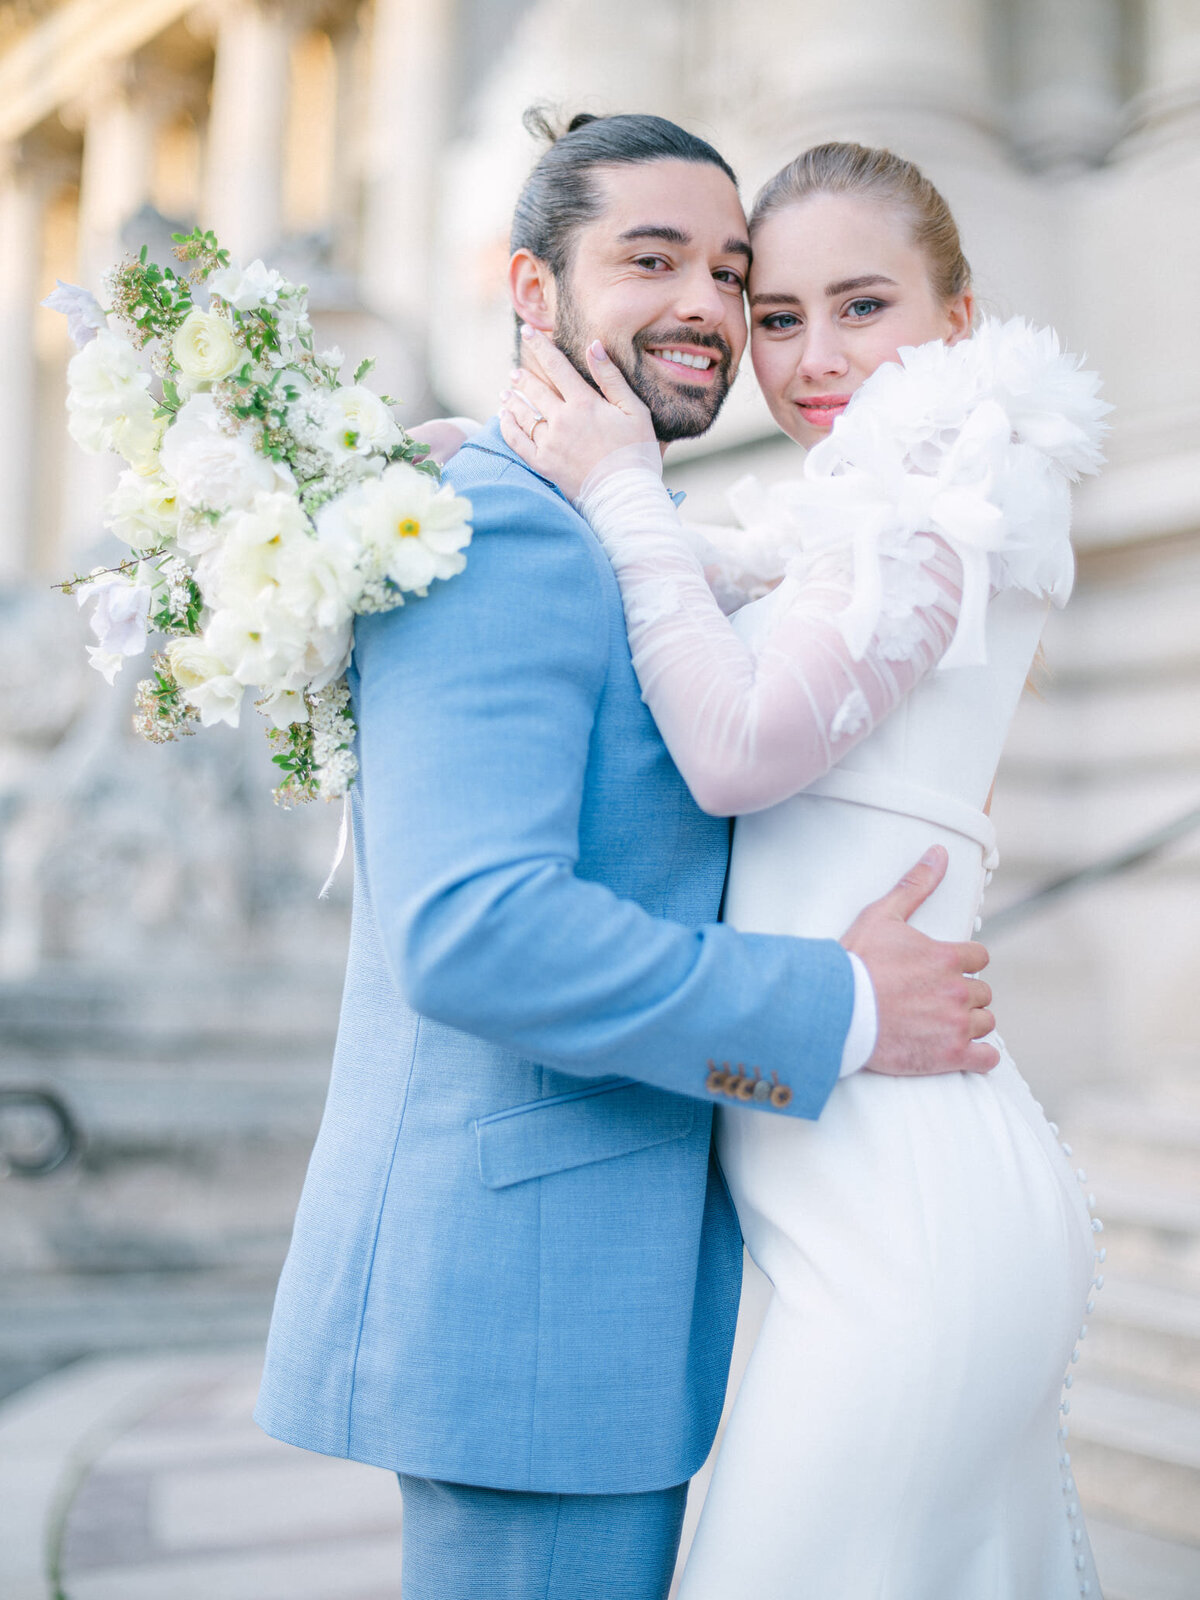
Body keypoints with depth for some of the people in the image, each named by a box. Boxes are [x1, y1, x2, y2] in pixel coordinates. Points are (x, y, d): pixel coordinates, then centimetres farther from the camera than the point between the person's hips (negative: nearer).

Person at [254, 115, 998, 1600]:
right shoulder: (498, 532, -17)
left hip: (597, 1281, 10)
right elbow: (472, 931, -28)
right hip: (523, 1281, -10)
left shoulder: (603, 545, 16)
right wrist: (842, 1010, -20)